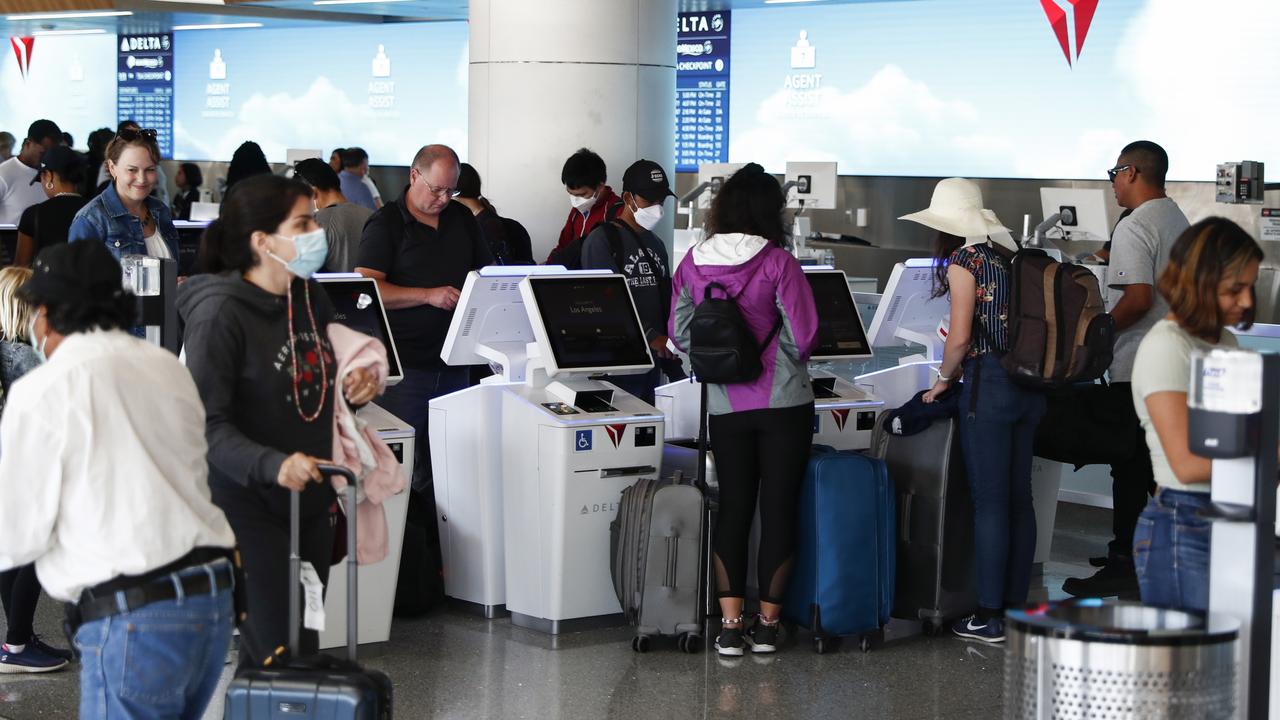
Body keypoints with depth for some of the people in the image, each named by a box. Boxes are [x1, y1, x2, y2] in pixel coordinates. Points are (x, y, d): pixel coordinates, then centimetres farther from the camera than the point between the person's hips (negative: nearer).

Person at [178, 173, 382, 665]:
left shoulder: (309, 296, 7)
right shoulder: (221, 315, -17)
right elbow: (208, 423, -22)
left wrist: (355, 390, 1)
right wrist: (272, 465, -36)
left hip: (310, 498, 8)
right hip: (250, 505, -8)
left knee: (304, 643, 13)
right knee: (279, 650, -9)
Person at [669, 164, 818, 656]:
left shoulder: (694, 264, -1)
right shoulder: (778, 263, -12)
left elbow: (679, 335, 3)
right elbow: (802, 337, -13)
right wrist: (791, 357, 9)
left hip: (725, 406, 3)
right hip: (783, 403, -3)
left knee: (733, 507, 10)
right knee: (779, 509, 5)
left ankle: (730, 624, 6)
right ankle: (767, 623, 10)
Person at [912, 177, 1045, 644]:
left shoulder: (964, 261, -9)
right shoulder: (1011, 255, 12)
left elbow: (960, 338, -14)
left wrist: (943, 379, 3)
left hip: (989, 382, -7)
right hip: (1030, 384, 7)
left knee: (989, 501, -2)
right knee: (1019, 499, 11)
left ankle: (990, 618, 1)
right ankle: (1016, 606, 17)